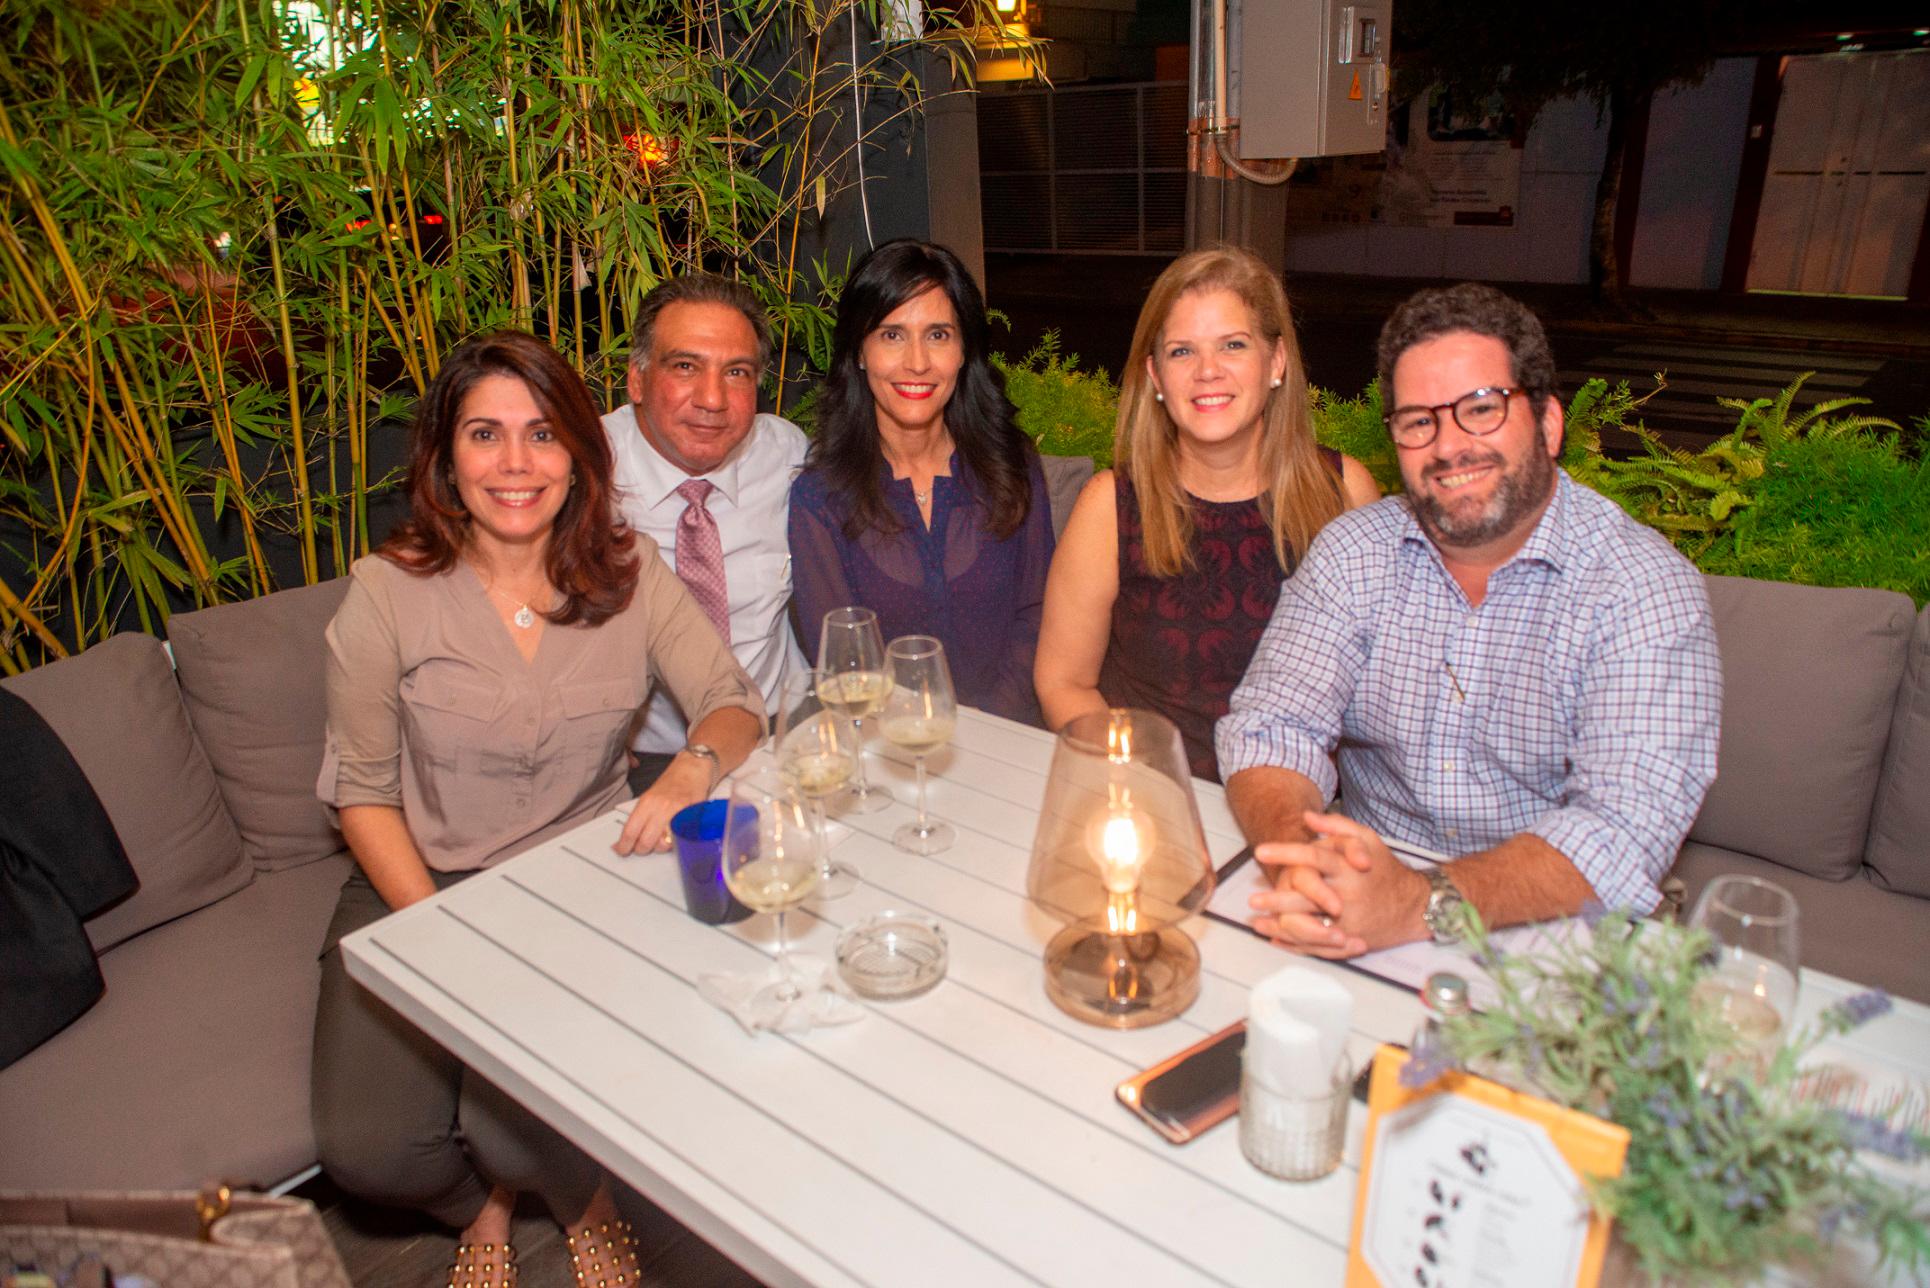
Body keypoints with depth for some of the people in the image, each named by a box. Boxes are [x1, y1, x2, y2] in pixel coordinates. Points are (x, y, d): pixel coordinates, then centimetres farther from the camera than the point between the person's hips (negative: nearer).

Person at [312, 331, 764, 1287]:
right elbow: (363, 794, -4)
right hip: (423, 889, 1)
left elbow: (733, 703, -5)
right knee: (365, 1148, -15)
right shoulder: (388, 594, -8)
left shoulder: (627, 573, -3)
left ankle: (576, 1194, 20)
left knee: (516, 1128, -19)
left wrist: (694, 767, -30)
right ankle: (486, 1201, 22)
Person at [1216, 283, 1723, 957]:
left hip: (1546, 942, -1)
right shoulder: (1353, 553, 2)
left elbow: (1627, 824, -20)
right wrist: (1300, 854, -29)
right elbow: (1272, 723, -7)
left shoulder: (1648, 590, -9)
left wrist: (1423, 903, -36)